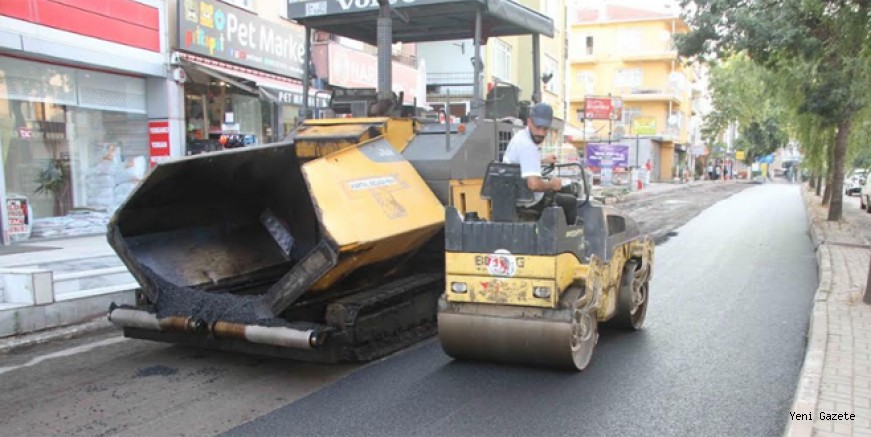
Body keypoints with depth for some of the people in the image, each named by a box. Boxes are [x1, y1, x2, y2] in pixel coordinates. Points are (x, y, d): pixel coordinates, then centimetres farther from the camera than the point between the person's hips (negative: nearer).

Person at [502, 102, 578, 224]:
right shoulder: (528, 146, -29)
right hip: (528, 201, -10)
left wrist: (542, 161, 26)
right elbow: (534, 184, -37)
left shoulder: (520, 136, 2)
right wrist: (552, 185, -18)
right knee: (571, 202, 11)